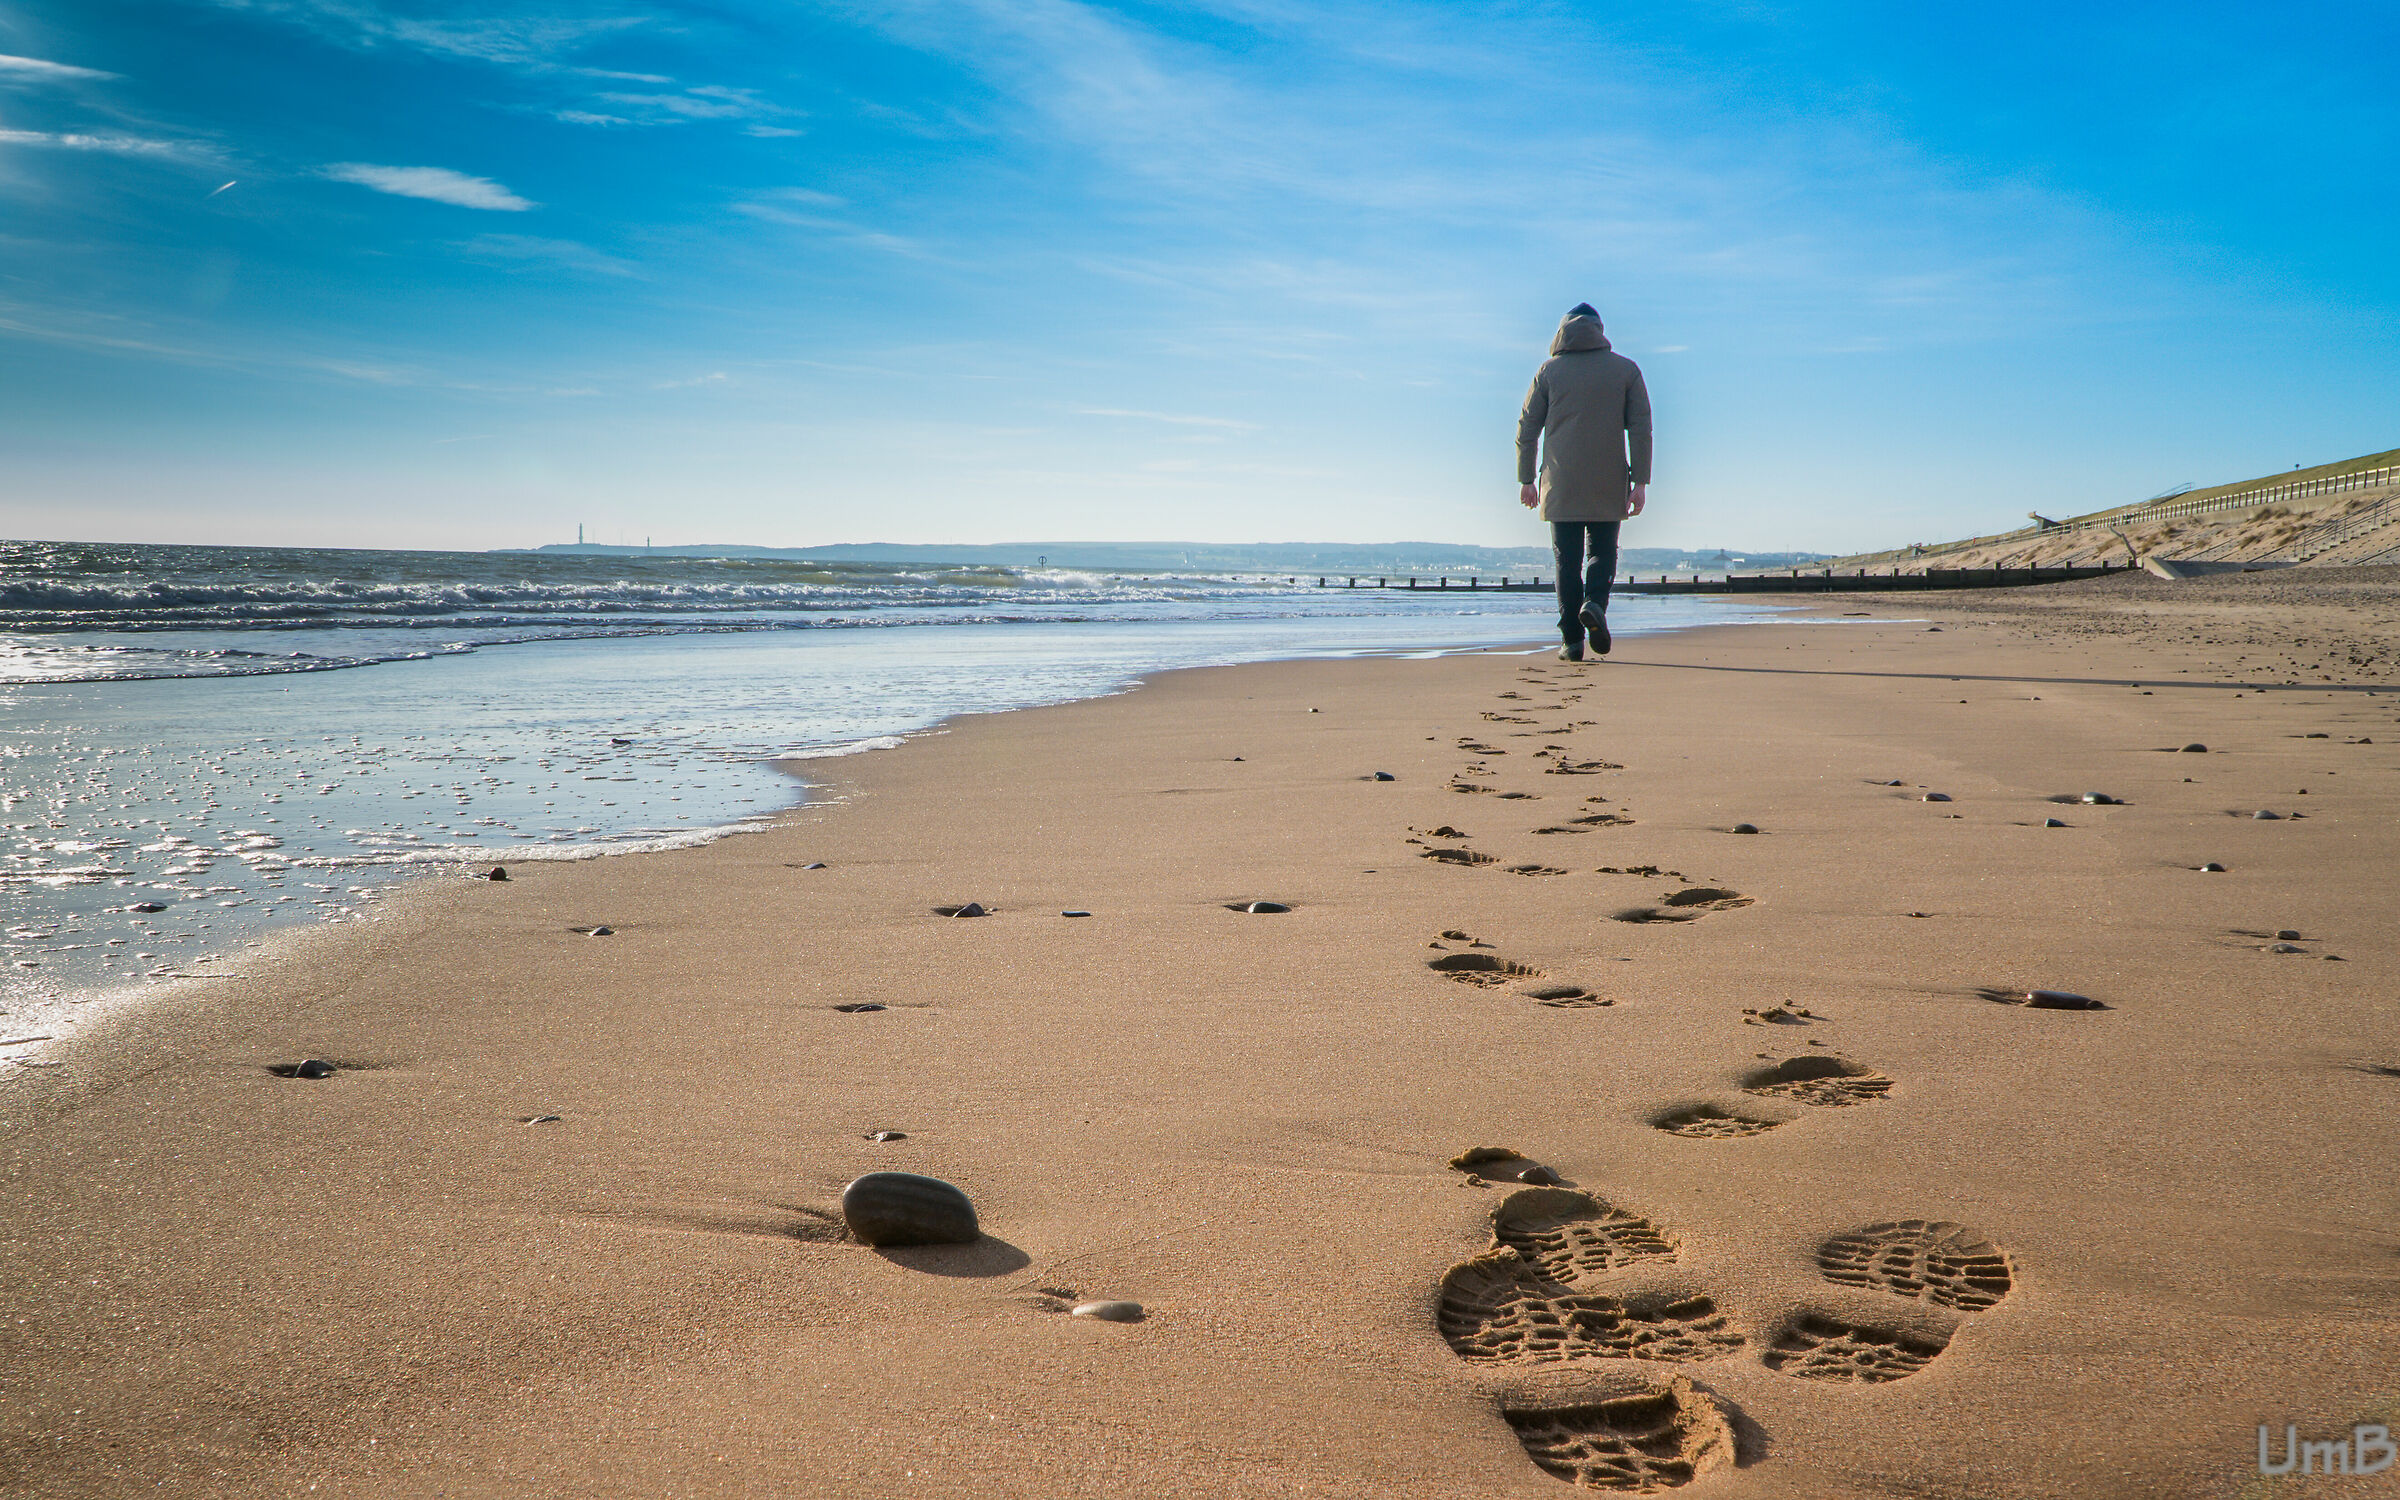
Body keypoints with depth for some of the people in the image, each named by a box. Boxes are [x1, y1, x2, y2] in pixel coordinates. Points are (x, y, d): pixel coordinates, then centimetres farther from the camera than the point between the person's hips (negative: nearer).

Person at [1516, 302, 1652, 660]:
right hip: (1608, 486, 0)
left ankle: (1572, 639, 0)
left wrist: (1526, 479, 13)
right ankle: (1595, 603, -17)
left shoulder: (1549, 370, 6)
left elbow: (1527, 428, 6)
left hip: (1561, 484, 0)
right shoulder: (1626, 369, 6)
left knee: (1567, 559, 4)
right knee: (1603, 551, 12)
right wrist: (1640, 482, 0)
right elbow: (1640, 428, 0)